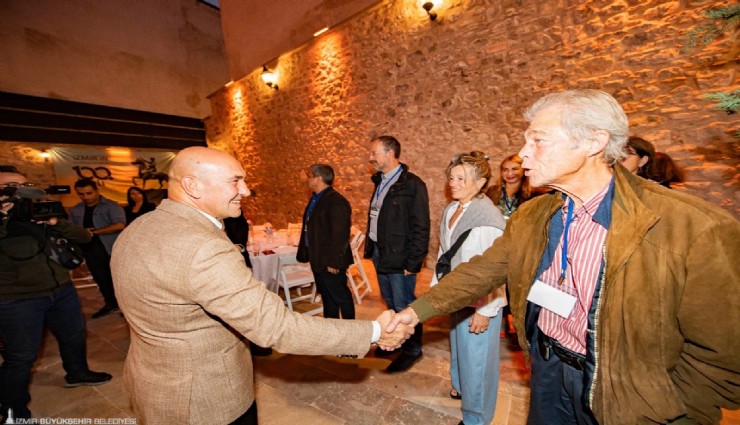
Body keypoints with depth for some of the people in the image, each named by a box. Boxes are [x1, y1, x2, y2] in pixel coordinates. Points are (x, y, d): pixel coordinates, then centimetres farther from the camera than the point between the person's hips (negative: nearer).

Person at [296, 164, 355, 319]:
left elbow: (340, 235, -23)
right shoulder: (315, 199, 11)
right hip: (318, 260, 10)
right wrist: (304, 252, 16)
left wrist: (334, 262, -22)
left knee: (340, 296, 6)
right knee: (326, 296, 22)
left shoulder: (336, 201, -20)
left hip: (330, 262, -10)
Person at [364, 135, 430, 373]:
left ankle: (412, 349, 29)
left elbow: (420, 228, -16)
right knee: (390, 303, 21)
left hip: (399, 258, -7)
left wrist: (413, 263, -16)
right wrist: (370, 249, 8)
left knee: (403, 307, 6)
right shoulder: (380, 182, 10)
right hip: (380, 255, 8)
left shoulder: (412, 184, -15)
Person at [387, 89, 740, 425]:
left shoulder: (695, 228, -22)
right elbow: (482, 270, -4)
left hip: (617, 391, -3)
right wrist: (418, 309, -10)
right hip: (546, 369, 4)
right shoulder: (530, 216, -6)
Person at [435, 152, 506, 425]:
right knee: (458, 347, 25)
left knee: (476, 358, 9)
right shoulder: (451, 210, 2)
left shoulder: (487, 216, -21)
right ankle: (461, 386, 52)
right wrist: (437, 285, 9)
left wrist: (486, 310, -17)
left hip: (480, 301, -7)